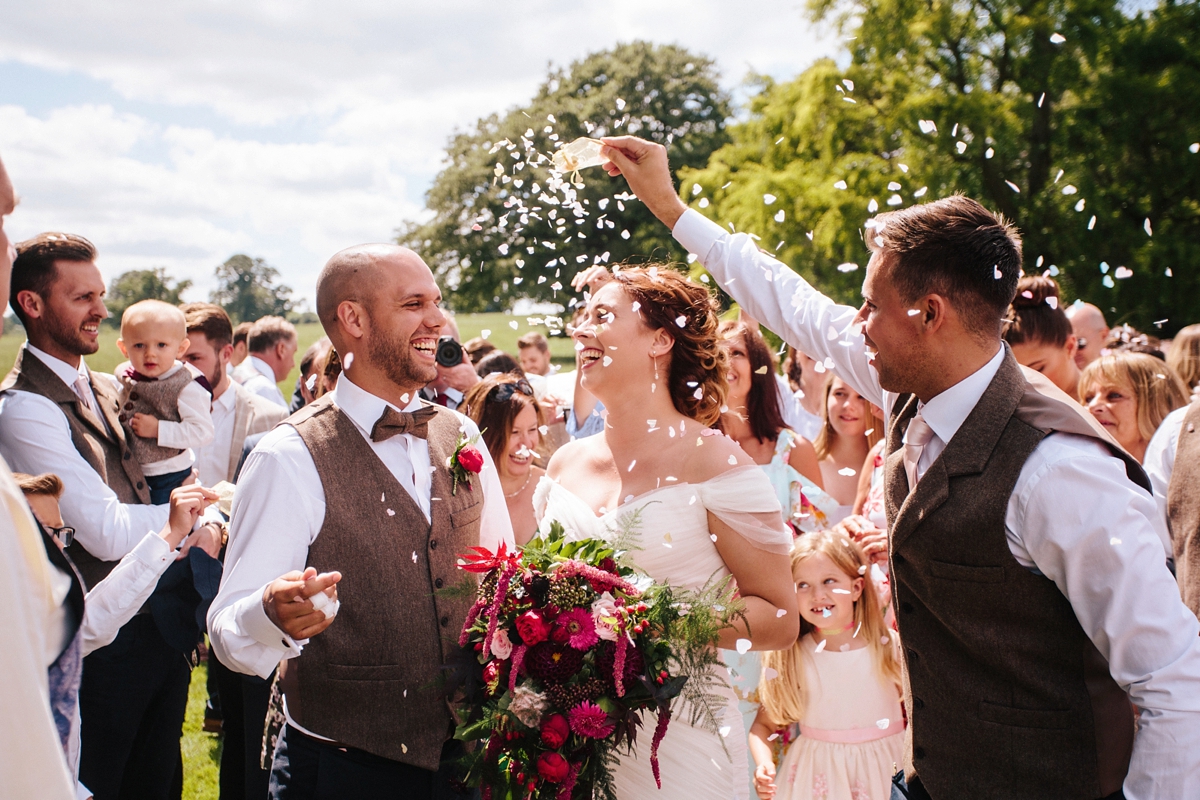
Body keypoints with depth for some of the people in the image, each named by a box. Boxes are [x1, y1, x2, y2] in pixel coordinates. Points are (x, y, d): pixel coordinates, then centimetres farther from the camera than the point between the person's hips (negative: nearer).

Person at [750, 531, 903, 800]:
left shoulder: (889, 646, -6)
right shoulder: (789, 658, -6)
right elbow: (764, 723, -2)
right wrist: (764, 765, -19)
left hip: (884, 770, 0)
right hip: (817, 776, 0)